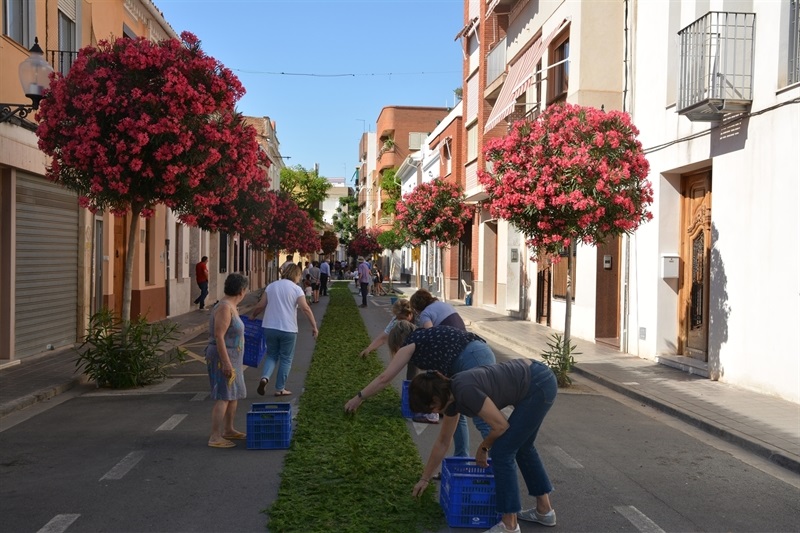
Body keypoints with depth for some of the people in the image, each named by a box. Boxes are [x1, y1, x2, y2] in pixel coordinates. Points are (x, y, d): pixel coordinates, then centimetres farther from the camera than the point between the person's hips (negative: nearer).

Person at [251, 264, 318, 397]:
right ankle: (280, 389, 12)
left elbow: (260, 305, 7)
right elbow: (305, 308, -13)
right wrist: (314, 326, -8)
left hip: (269, 327, 4)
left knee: (272, 355, 18)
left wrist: (252, 316, 24)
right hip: (288, 329, -4)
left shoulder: (271, 286, 7)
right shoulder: (296, 289, -5)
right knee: (286, 359, 9)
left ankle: (265, 377, -7)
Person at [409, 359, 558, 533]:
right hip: (537, 382, 9)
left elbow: (501, 426, -16)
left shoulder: (465, 391, -23)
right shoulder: (450, 396, 4)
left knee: (501, 452, -5)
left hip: (540, 385, -9)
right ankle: (544, 510, 33)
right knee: (522, 446, 22)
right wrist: (424, 479, 24)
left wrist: (483, 448, 3)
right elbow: (443, 442, 17)